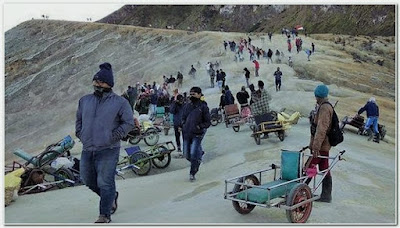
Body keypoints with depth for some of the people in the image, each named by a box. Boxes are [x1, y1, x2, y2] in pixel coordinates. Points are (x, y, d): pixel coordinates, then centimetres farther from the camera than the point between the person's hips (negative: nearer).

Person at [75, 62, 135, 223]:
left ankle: (105, 215, 8)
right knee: (88, 180, 17)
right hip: (87, 150, 6)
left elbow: (129, 123, -4)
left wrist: (113, 136, -12)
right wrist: (80, 134, 9)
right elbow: (79, 118, 24)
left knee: (104, 183, -5)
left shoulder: (120, 102, -5)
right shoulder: (84, 100, 10)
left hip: (108, 151, -6)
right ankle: (111, 196, 39)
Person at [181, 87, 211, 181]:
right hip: (187, 134, 5)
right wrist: (184, 125, 5)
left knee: (193, 154, -10)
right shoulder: (187, 106, 10)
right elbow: (183, 117, 24)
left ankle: (192, 173, 8)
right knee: (187, 155, 8)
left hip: (197, 134, -5)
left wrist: (200, 127, -16)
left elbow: (208, 122, -2)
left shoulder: (203, 107, -3)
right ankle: (199, 152, 38)